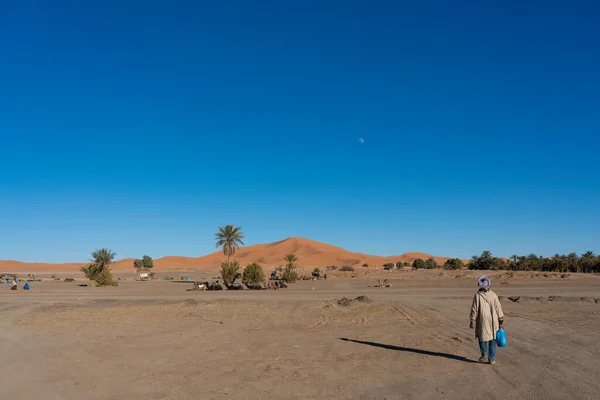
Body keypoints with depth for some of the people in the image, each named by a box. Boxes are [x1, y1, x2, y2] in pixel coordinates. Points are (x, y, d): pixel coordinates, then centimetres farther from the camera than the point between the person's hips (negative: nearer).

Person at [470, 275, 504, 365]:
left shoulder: (477, 295, -11)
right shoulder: (493, 295, -5)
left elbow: (474, 309, -9)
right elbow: (498, 308, -3)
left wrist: (472, 321, -1)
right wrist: (501, 320, 6)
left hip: (482, 321, -2)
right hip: (493, 321, 2)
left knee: (482, 336, 20)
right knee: (492, 339, 13)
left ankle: (484, 354, 13)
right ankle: (491, 359, 13)